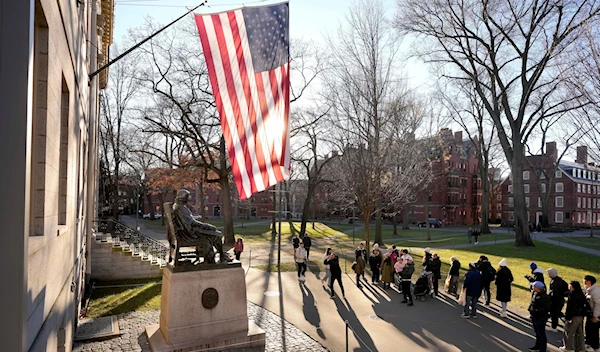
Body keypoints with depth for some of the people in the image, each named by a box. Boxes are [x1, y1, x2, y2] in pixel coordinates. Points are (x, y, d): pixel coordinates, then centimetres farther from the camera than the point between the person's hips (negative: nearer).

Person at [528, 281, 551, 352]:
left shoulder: (544, 297, -24)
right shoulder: (534, 293, 2)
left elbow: (547, 308, -24)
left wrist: (537, 310, -24)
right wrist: (530, 309, 6)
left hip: (541, 318, -9)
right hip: (534, 317, 9)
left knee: (541, 333, 3)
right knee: (537, 332, 23)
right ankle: (537, 346, 38)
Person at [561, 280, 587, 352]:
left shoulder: (572, 294, -16)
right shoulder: (581, 294, 7)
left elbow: (569, 307, -18)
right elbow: (584, 305, 14)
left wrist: (567, 317, -15)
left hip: (574, 316, -8)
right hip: (581, 316, 8)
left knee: (569, 332, 4)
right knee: (579, 332, 16)